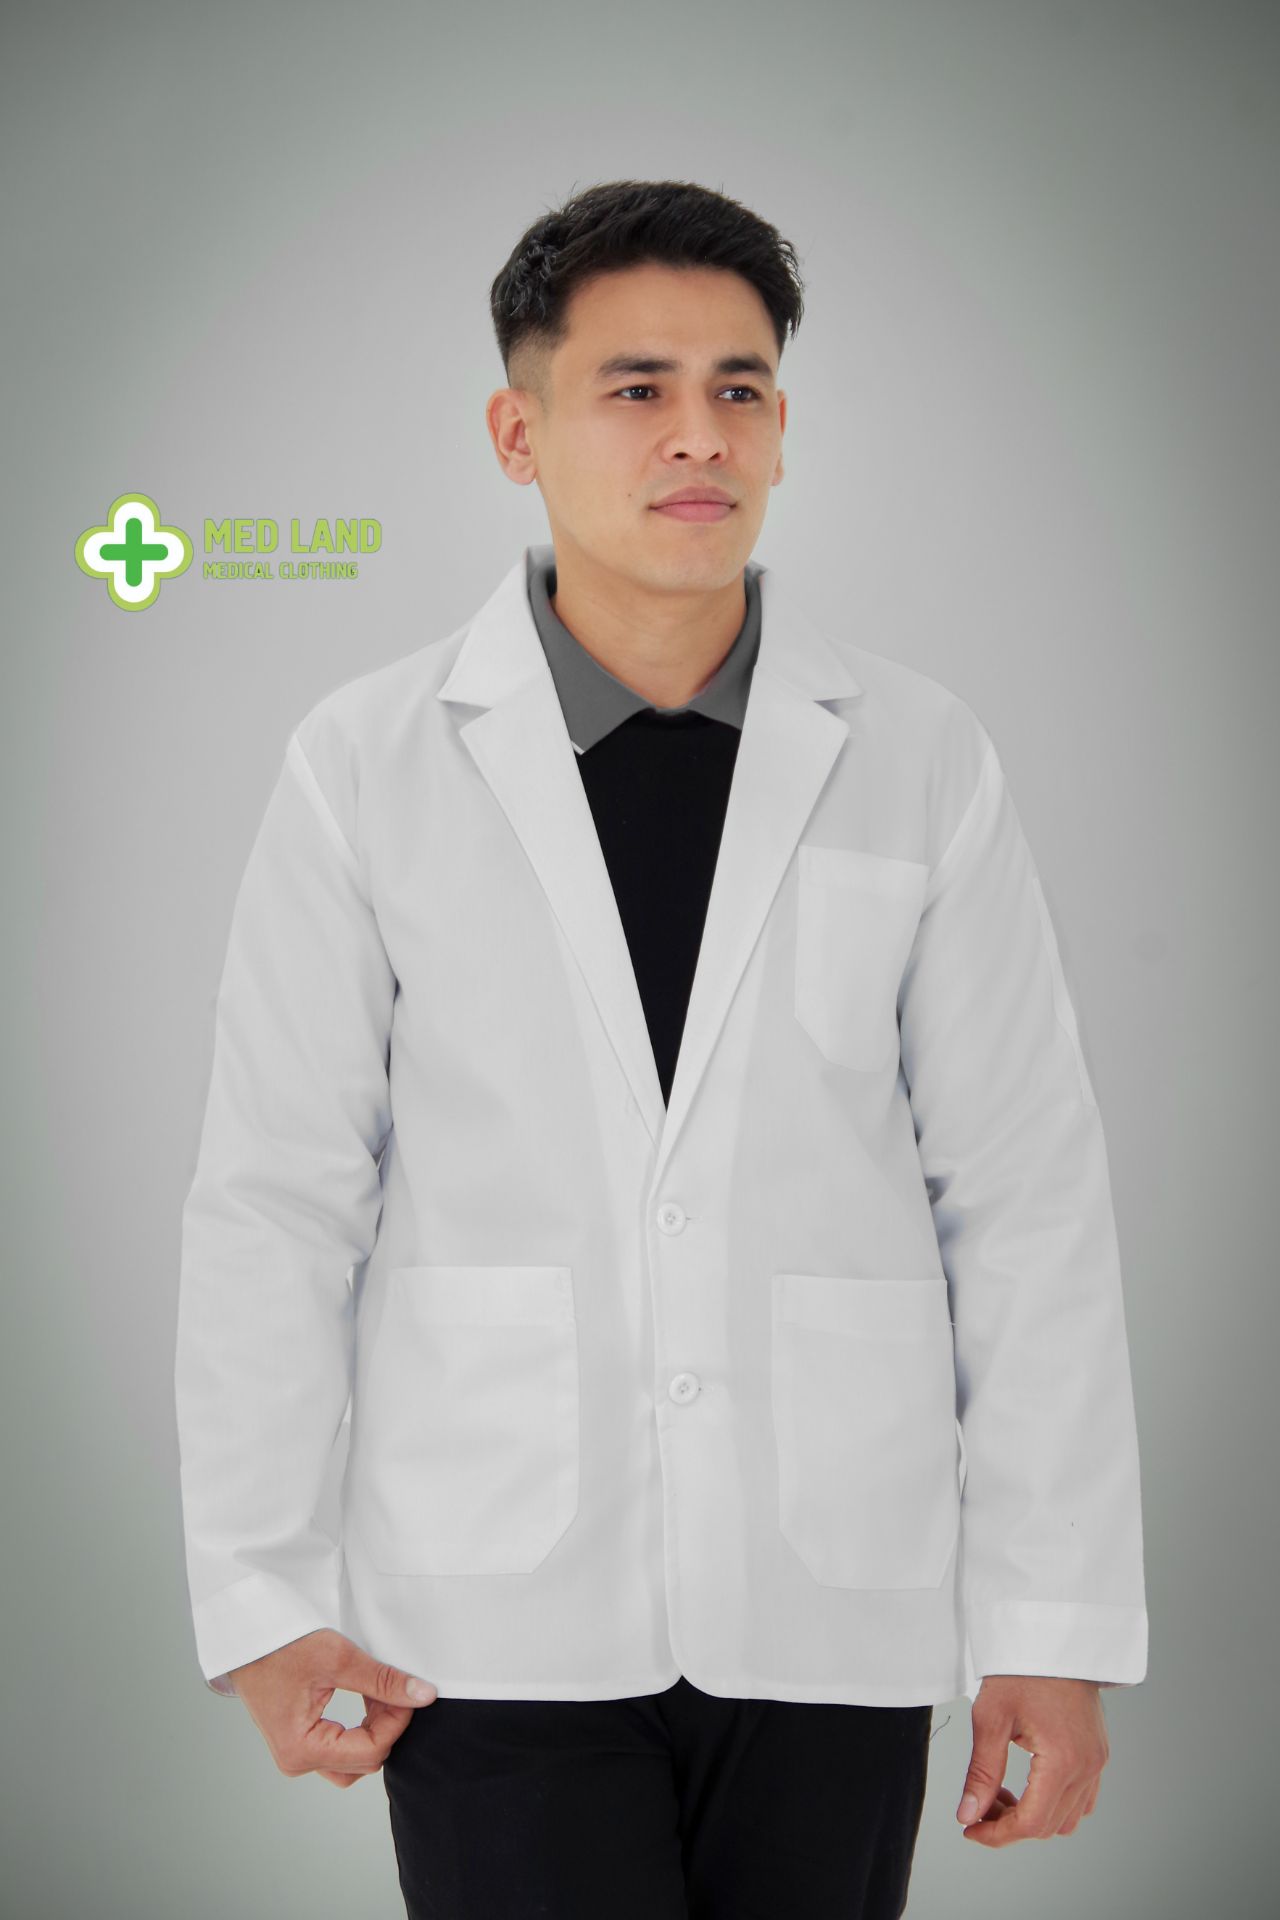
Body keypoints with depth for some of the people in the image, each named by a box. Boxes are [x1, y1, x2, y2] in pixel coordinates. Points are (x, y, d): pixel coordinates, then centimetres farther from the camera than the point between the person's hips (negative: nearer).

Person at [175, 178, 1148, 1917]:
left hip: (828, 1608, 2)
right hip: (494, 1613, -1)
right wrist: (259, 1599, -4)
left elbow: (1026, 1204, -1)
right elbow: (278, 1199, -1)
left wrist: (1059, 1631, -4)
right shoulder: (371, 768, -4)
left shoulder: (919, 759, -2)